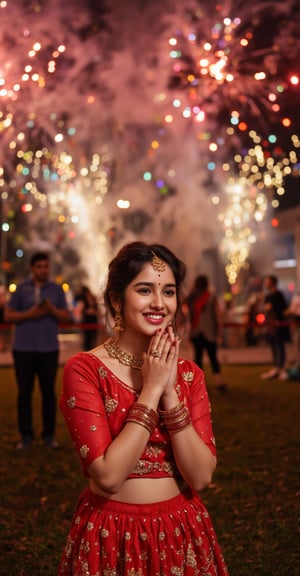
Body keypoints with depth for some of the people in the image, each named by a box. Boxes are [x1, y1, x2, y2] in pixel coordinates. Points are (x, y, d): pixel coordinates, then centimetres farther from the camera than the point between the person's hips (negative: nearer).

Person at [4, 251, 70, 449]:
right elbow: (8, 315, 3)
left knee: (49, 391, 2)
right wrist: (29, 314, -12)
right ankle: (26, 435, 10)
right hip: (23, 347, 0)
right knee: (25, 392, 2)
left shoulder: (57, 289, 7)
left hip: (49, 348, 0)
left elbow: (66, 316, 5)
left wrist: (51, 309, -13)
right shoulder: (21, 288, 5)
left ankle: (49, 434, 11)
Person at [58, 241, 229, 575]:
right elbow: (108, 476, -21)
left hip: (183, 533, 3)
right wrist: (152, 390, -20)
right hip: (112, 538, -3)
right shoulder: (84, 369, -13)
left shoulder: (188, 373, -1)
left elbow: (201, 477, -10)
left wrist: (170, 392, -18)